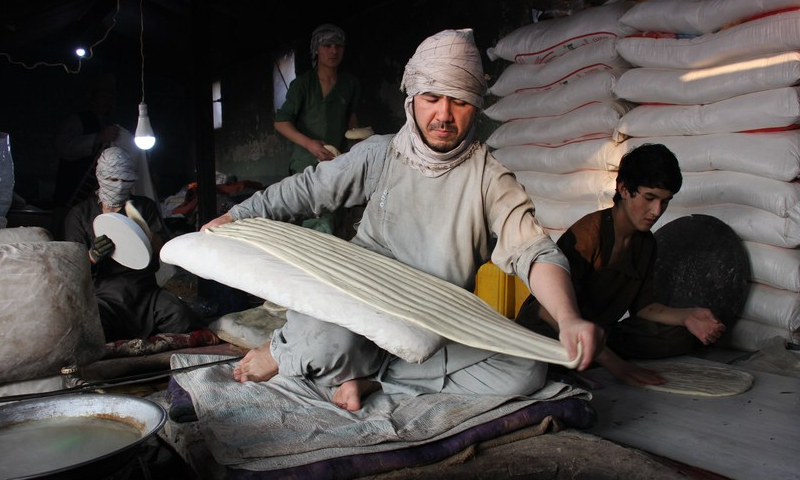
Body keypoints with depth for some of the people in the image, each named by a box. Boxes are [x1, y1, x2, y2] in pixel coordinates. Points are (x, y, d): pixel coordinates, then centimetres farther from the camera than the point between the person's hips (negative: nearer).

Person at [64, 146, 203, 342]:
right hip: (104, 294, -1)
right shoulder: (80, 214, 14)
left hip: (145, 289, 2)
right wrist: (94, 255, -18)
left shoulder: (145, 206, 18)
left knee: (183, 319, -28)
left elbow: (163, 249, 5)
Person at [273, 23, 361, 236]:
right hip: (307, 164, -4)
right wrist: (309, 143, -22)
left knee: (335, 224, 8)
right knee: (321, 228, -12)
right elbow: (280, 122, -8)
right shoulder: (302, 84, -3)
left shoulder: (351, 84, 9)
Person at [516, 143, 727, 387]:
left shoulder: (645, 242, 5)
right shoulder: (587, 234, -23)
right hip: (547, 331, -8)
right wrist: (613, 362, -37)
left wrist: (686, 316, -12)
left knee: (681, 336, -8)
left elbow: (642, 305, 9)